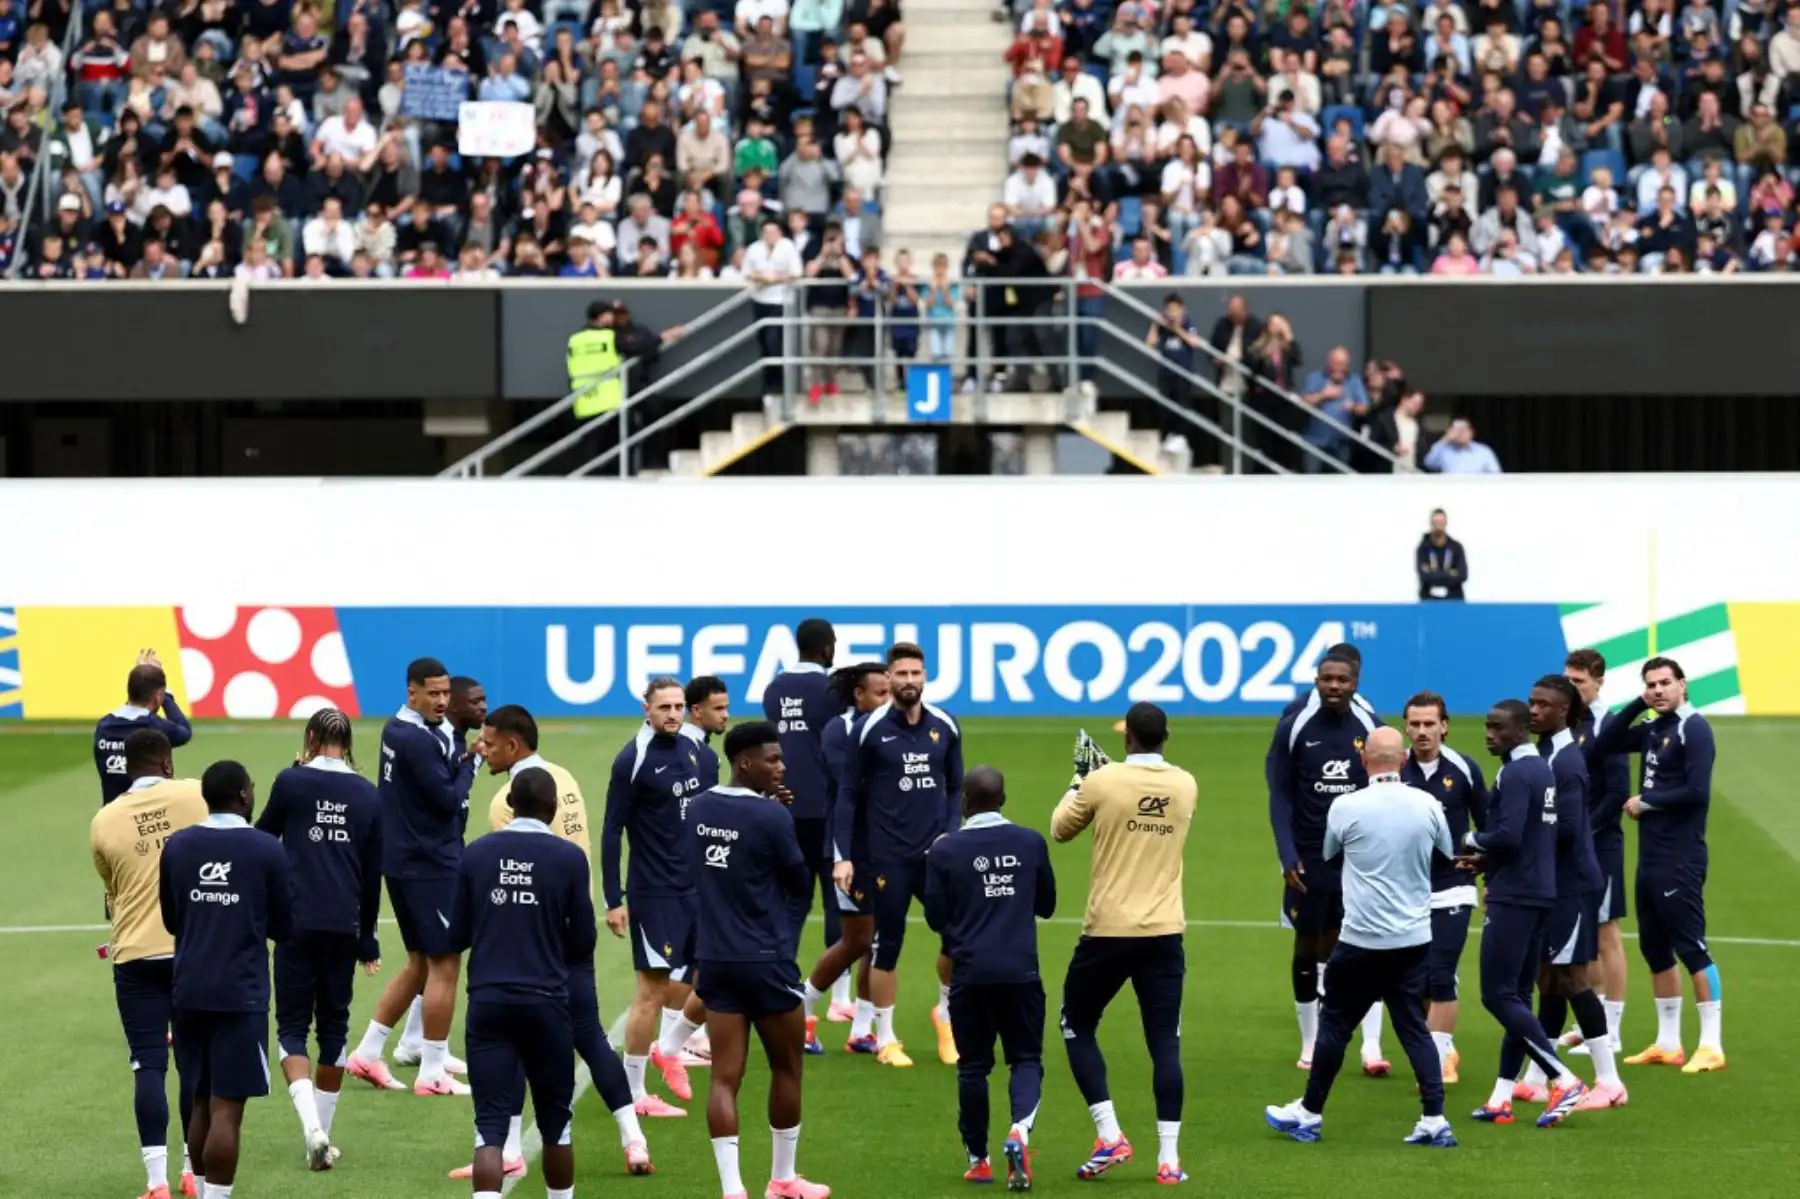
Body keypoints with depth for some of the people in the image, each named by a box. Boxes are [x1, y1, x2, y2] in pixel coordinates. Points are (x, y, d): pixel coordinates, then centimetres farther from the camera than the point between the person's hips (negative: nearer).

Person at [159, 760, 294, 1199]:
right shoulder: (265, 850, -8)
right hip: (241, 994, -5)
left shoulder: (176, 847, 3)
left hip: (190, 991, 5)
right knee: (226, 1109, -5)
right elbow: (285, 928, -1)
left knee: (200, 1104, 15)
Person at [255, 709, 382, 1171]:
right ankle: (322, 1140, 16)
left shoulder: (291, 782, -5)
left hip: (297, 923, -3)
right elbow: (373, 873, 10)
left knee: (292, 1027, 3)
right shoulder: (368, 795, 5)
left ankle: (312, 1127, -18)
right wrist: (367, 939, 20)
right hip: (344, 926, 3)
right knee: (334, 1026, 13)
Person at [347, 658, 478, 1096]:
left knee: (419, 962, 18)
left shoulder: (397, 729, 10)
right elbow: (449, 800, -18)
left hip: (402, 861, 9)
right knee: (445, 963, -2)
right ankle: (432, 1074, 2)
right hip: (430, 864, -9)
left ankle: (367, 1054, 19)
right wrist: (469, 765, -4)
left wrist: (459, 758, -7)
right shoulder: (419, 741, -19)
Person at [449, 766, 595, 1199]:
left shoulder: (477, 853, 0)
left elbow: (457, 935, 6)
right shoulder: (568, 858, -5)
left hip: (488, 1000, 1)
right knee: (554, 1121, 16)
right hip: (545, 1001, -1)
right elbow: (582, 943, 0)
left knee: (490, 1123, -1)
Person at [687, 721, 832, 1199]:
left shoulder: (698, 810, 2)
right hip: (766, 962, -5)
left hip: (714, 959, 5)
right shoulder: (770, 817, -16)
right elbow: (801, 885, -5)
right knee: (787, 1071, 14)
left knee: (725, 1077, 2)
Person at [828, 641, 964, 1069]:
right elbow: (847, 794, -3)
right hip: (886, 857, -3)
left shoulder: (945, 727, 4)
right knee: (887, 945, 3)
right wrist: (842, 856, -8)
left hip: (935, 852, 3)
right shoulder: (870, 729, -5)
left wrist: (950, 833, -2)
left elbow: (956, 787, 13)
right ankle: (885, 1039, 15)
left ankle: (946, 1010, 16)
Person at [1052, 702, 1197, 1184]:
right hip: (1165, 933, 3)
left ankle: (1109, 1136, 3)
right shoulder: (1186, 786, 2)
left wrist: (1076, 784, 24)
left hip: (1108, 931, -3)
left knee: (1078, 1028, 14)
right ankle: (1168, 1157, 0)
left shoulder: (1102, 782, -9)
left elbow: (1060, 829, 8)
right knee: (1165, 1043, 5)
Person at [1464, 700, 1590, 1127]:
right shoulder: (1544, 771, 15)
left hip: (1513, 897, -10)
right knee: (1517, 996, 10)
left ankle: (1564, 1081, -11)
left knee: (1498, 995, -7)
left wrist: (1474, 841, -6)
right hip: (1540, 894, 10)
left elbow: (1509, 835, -25)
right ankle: (1502, 1099, 11)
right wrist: (1486, 861, 12)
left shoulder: (1515, 775, -14)